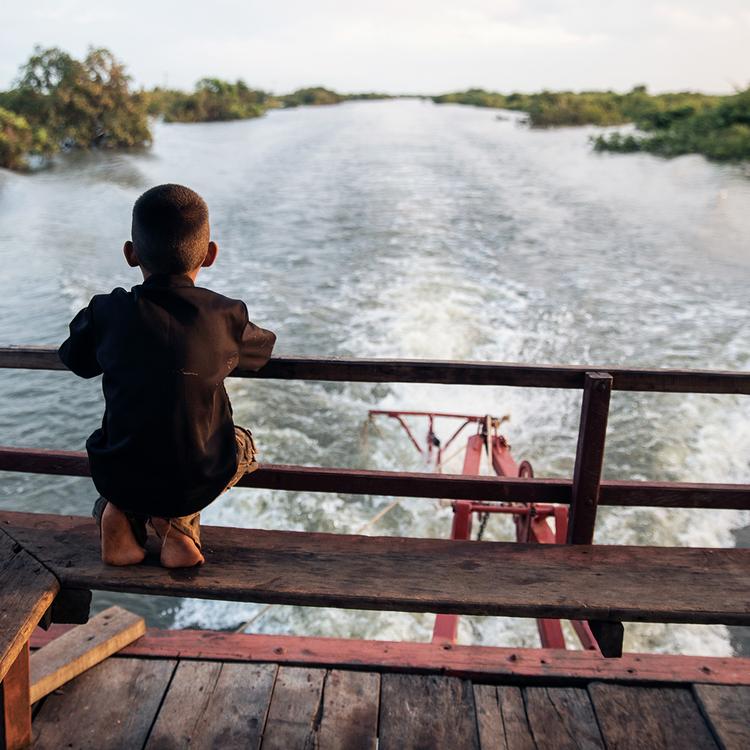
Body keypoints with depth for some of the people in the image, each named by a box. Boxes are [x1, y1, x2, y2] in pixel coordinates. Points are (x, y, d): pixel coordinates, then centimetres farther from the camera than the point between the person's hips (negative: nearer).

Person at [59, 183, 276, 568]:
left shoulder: (108, 312, -7)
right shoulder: (226, 316, -9)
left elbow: (75, 357, 14)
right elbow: (262, 348, 14)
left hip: (119, 480, 2)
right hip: (198, 483, -2)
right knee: (241, 442, 30)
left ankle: (118, 512, 10)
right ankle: (177, 523, 10)